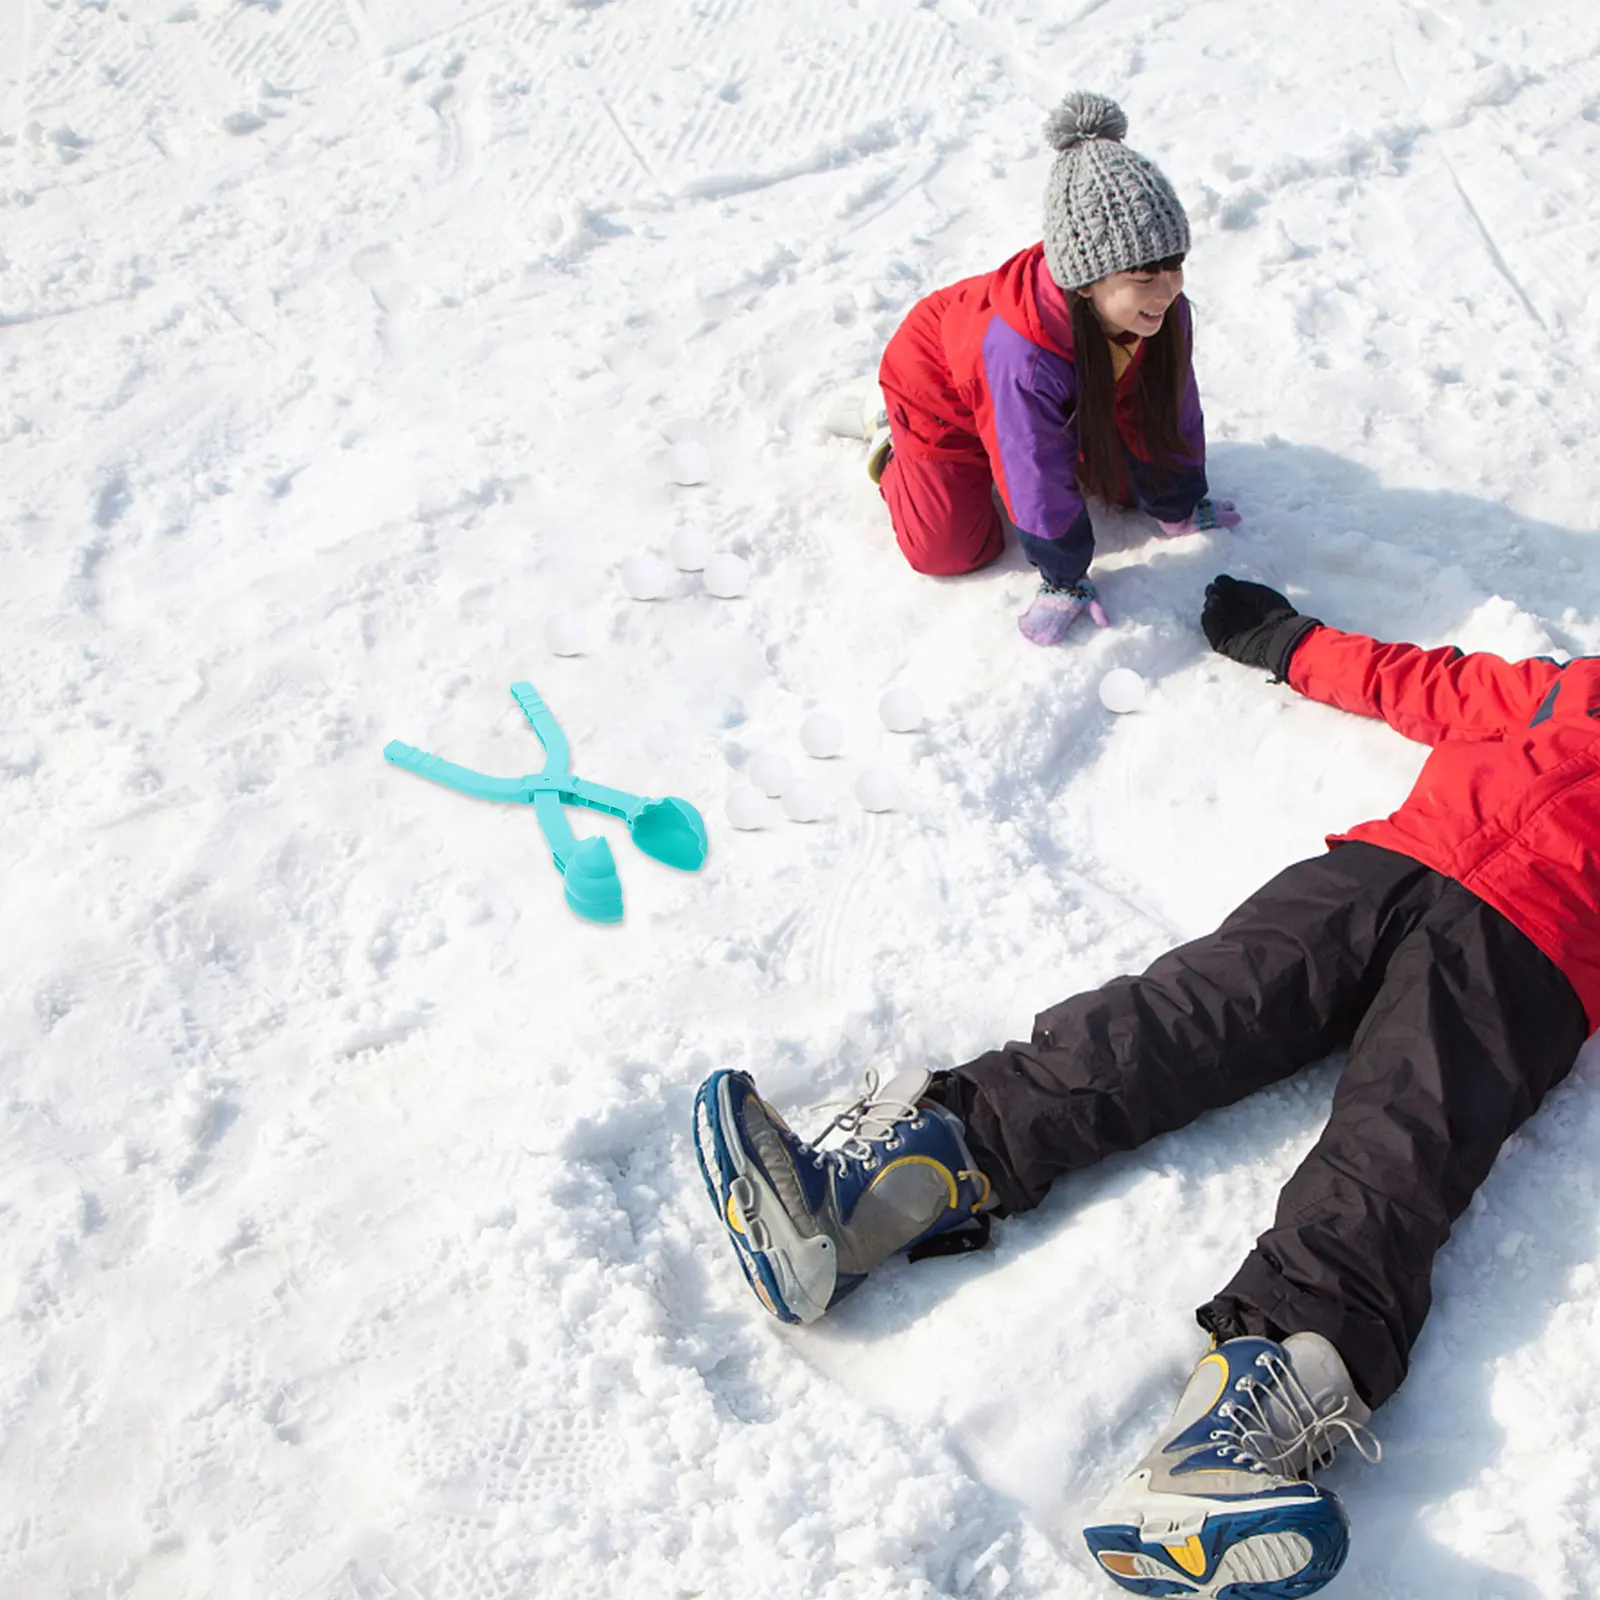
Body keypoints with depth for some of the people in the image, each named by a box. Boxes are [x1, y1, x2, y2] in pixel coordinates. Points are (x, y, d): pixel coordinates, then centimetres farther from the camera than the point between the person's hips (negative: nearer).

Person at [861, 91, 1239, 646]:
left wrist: (1178, 506, 0)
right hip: (941, 392, -6)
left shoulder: (1162, 309, -30)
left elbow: (1169, 410, -11)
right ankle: (891, 438, 19)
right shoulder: (1022, 357, -49)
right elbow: (1039, 481, -37)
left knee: (1128, 483, 10)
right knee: (950, 548, -6)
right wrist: (1064, 579, -25)